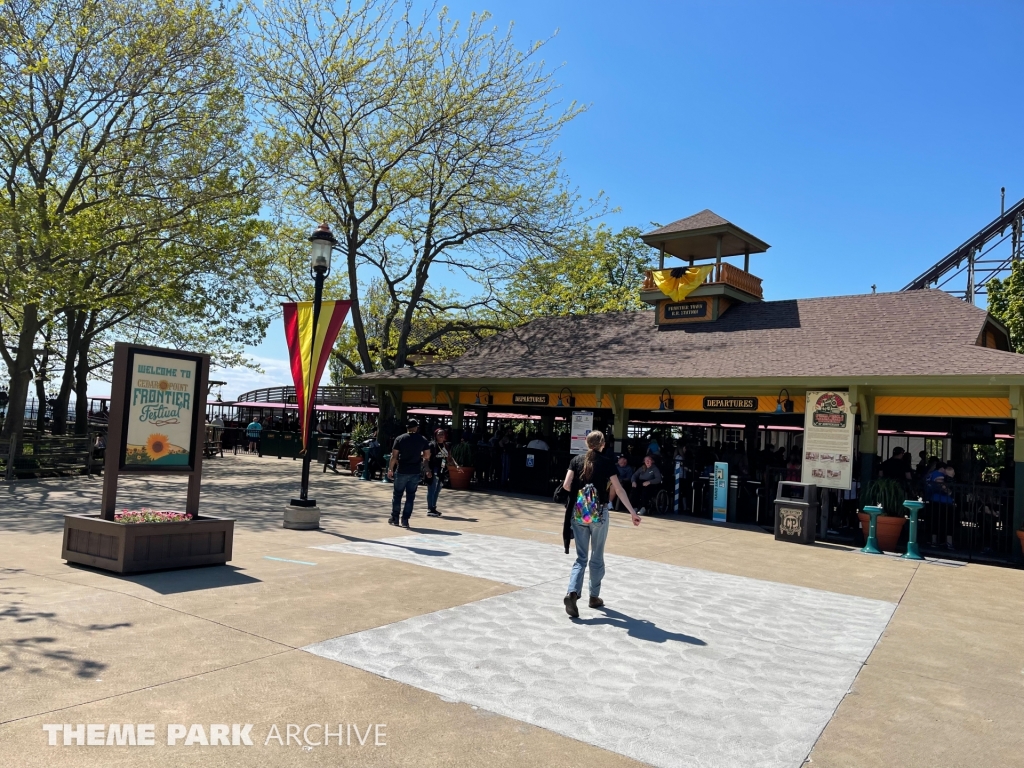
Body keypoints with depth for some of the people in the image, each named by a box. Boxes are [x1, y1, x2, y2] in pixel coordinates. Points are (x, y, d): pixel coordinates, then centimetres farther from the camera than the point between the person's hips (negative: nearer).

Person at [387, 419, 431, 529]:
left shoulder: (400, 439, -4)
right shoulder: (423, 440, 0)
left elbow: (394, 456, -5)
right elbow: (427, 456, 2)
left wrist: (390, 469, 3)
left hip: (401, 471, -1)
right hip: (415, 472, 1)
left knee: (397, 494, 13)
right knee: (410, 496, 6)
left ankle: (394, 518, 21)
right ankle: (405, 520, 4)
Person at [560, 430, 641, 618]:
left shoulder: (576, 460, 4)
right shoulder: (607, 462, -2)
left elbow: (566, 485, -3)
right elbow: (619, 490, -6)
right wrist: (632, 512, -3)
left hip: (578, 513, 2)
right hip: (599, 513, -2)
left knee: (581, 557, 8)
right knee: (597, 556, 14)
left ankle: (572, 592, -12)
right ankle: (594, 596, 23)